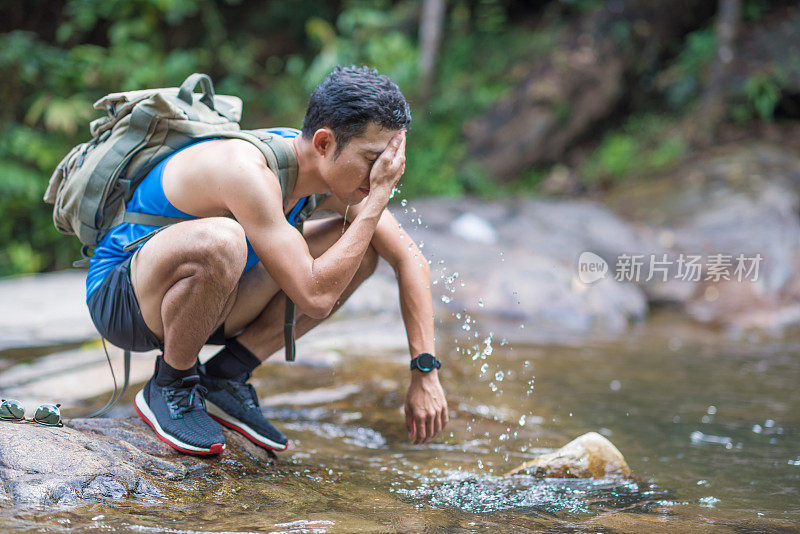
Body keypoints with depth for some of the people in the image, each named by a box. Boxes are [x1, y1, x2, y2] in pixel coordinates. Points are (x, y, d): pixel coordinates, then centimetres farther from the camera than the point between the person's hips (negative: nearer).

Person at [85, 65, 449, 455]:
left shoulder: (339, 170, -9)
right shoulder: (247, 171, -32)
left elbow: (412, 261, -1)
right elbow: (315, 298, -36)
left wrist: (426, 373, -8)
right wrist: (379, 196, -31)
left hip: (197, 296, 8)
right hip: (119, 301, -8)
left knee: (360, 249, -3)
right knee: (220, 240, -41)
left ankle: (226, 376, -1)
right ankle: (169, 387, -13)